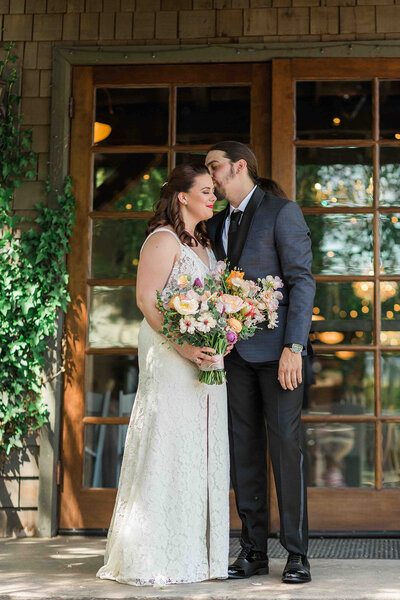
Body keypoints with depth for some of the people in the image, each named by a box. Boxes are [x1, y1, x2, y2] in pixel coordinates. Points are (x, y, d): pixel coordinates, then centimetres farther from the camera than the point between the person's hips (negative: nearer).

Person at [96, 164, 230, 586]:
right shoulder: (163, 239, -6)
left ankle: (196, 555, 14)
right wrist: (182, 345, -22)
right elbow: (146, 300, -14)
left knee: (203, 452, 8)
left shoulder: (204, 243, 19)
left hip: (206, 357, 9)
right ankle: (156, 559, -1)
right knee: (168, 449, -7)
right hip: (169, 357, -8)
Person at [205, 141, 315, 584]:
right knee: (243, 448, 6)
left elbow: (301, 281, -8)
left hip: (276, 348, -6)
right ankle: (253, 551, 13)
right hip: (235, 351, 6)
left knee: (285, 445, -5)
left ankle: (297, 553, 3)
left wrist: (294, 347, -18)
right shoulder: (216, 225, 18)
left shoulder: (282, 212, -2)